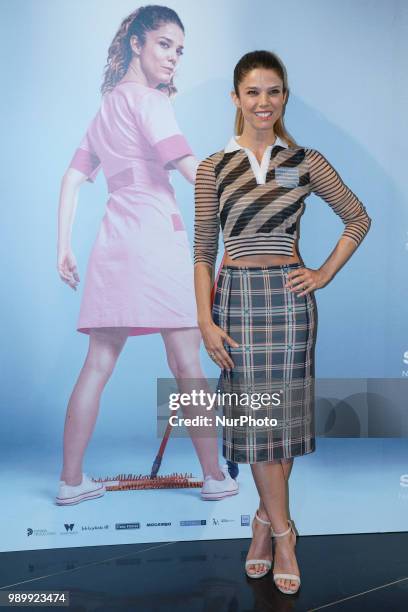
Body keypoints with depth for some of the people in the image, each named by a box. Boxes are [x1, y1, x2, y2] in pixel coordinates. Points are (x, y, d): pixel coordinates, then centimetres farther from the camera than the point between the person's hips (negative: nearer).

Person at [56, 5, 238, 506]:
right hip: (154, 235, -7)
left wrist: (63, 245, 18)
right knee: (186, 362, -2)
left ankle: (71, 480, 12)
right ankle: (215, 476, 8)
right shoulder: (146, 98, 1)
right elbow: (190, 167, -13)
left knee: (97, 365, 6)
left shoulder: (105, 108, 26)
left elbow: (72, 179, 21)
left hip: (113, 240, 8)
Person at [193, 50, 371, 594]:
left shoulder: (307, 162, 3)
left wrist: (325, 274, 3)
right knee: (256, 417, 3)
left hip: (290, 296, 1)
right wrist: (206, 320, -6)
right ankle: (283, 532, 19)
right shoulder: (213, 168, 2)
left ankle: (266, 520, 28)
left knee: (284, 413, 7)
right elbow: (203, 250, 1)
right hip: (238, 296, 0)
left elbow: (358, 219, 12)